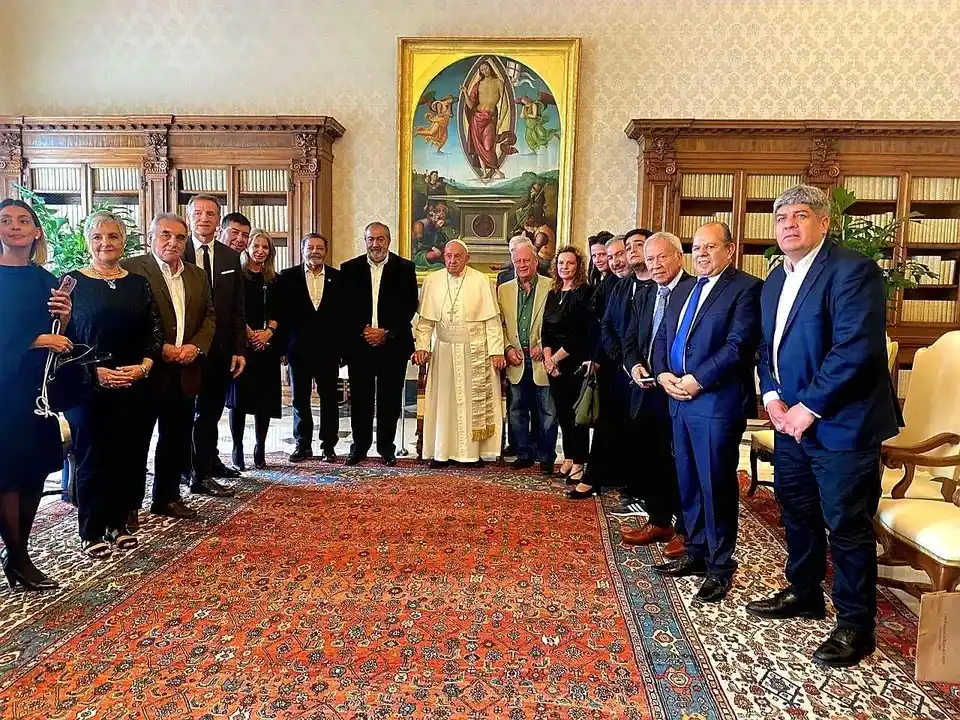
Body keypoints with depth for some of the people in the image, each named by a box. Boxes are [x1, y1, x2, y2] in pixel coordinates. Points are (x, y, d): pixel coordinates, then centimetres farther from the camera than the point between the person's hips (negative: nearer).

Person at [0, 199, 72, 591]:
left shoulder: (46, 279, 9)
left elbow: (59, 338, 7)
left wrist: (64, 318, -11)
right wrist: (36, 339, -17)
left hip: (37, 387, 5)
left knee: (36, 470, 8)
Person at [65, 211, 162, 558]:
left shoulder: (138, 283, 9)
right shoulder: (73, 282, -1)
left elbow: (155, 331, 7)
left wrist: (144, 365, -9)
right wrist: (94, 370, -15)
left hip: (132, 385, 3)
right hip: (87, 386, -3)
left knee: (124, 457, 9)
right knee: (91, 459, 4)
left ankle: (118, 523, 23)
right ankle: (91, 533, 16)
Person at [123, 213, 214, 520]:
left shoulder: (197, 275, 14)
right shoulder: (131, 269, -5)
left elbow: (209, 316, 14)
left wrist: (196, 346, -3)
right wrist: (159, 349, -16)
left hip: (185, 371, 6)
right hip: (146, 370, -5)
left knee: (177, 439, 13)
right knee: (137, 440, 4)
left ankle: (168, 497, 27)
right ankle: (128, 505, 16)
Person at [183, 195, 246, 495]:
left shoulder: (231, 258, 7)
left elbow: (238, 309, 6)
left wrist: (239, 349, 1)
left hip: (221, 349, 4)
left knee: (212, 409, 16)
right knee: (195, 411, 6)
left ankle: (211, 461, 32)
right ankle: (200, 475, 15)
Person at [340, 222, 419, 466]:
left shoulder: (404, 268, 4)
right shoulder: (350, 269, 7)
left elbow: (409, 306, -1)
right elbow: (345, 307, 4)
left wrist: (387, 333, -9)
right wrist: (361, 331, -9)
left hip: (393, 344, -1)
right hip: (358, 343, 1)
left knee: (390, 399, 4)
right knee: (360, 398, 5)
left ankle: (386, 448, 16)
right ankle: (359, 446, 18)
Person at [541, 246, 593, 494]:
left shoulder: (584, 293, -7)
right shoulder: (553, 294, 13)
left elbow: (579, 334, -13)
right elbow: (546, 330, 10)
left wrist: (556, 358, -9)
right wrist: (548, 358, -3)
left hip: (576, 362, -6)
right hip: (554, 363, 6)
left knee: (577, 412, -1)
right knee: (562, 412, 10)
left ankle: (580, 463, 8)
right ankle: (568, 459, 21)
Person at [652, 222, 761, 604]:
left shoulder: (745, 288, -6)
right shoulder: (683, 289, 18)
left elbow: (739, 345, -16)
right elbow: (662, 338, 17)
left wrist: (697, 380, -16)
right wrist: (663, 374, -1)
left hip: (717, 402, -7)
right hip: (679, 400, 7)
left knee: (716, 486, 0)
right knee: (689, 483, 14)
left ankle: (720, 567, 14)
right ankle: (696, 553, 28)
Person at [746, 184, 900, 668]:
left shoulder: (852, 270, -14)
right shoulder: (775, 281, 13)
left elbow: (854, 348, -23)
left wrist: (808, 408, -19)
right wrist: (772, 396, 0)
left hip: (840, 423, -8)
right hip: (791, 421, 8)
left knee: (847, 525, 2)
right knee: (797, 513, 19)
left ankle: (856, 625, 18)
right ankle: (804, 593, 38)